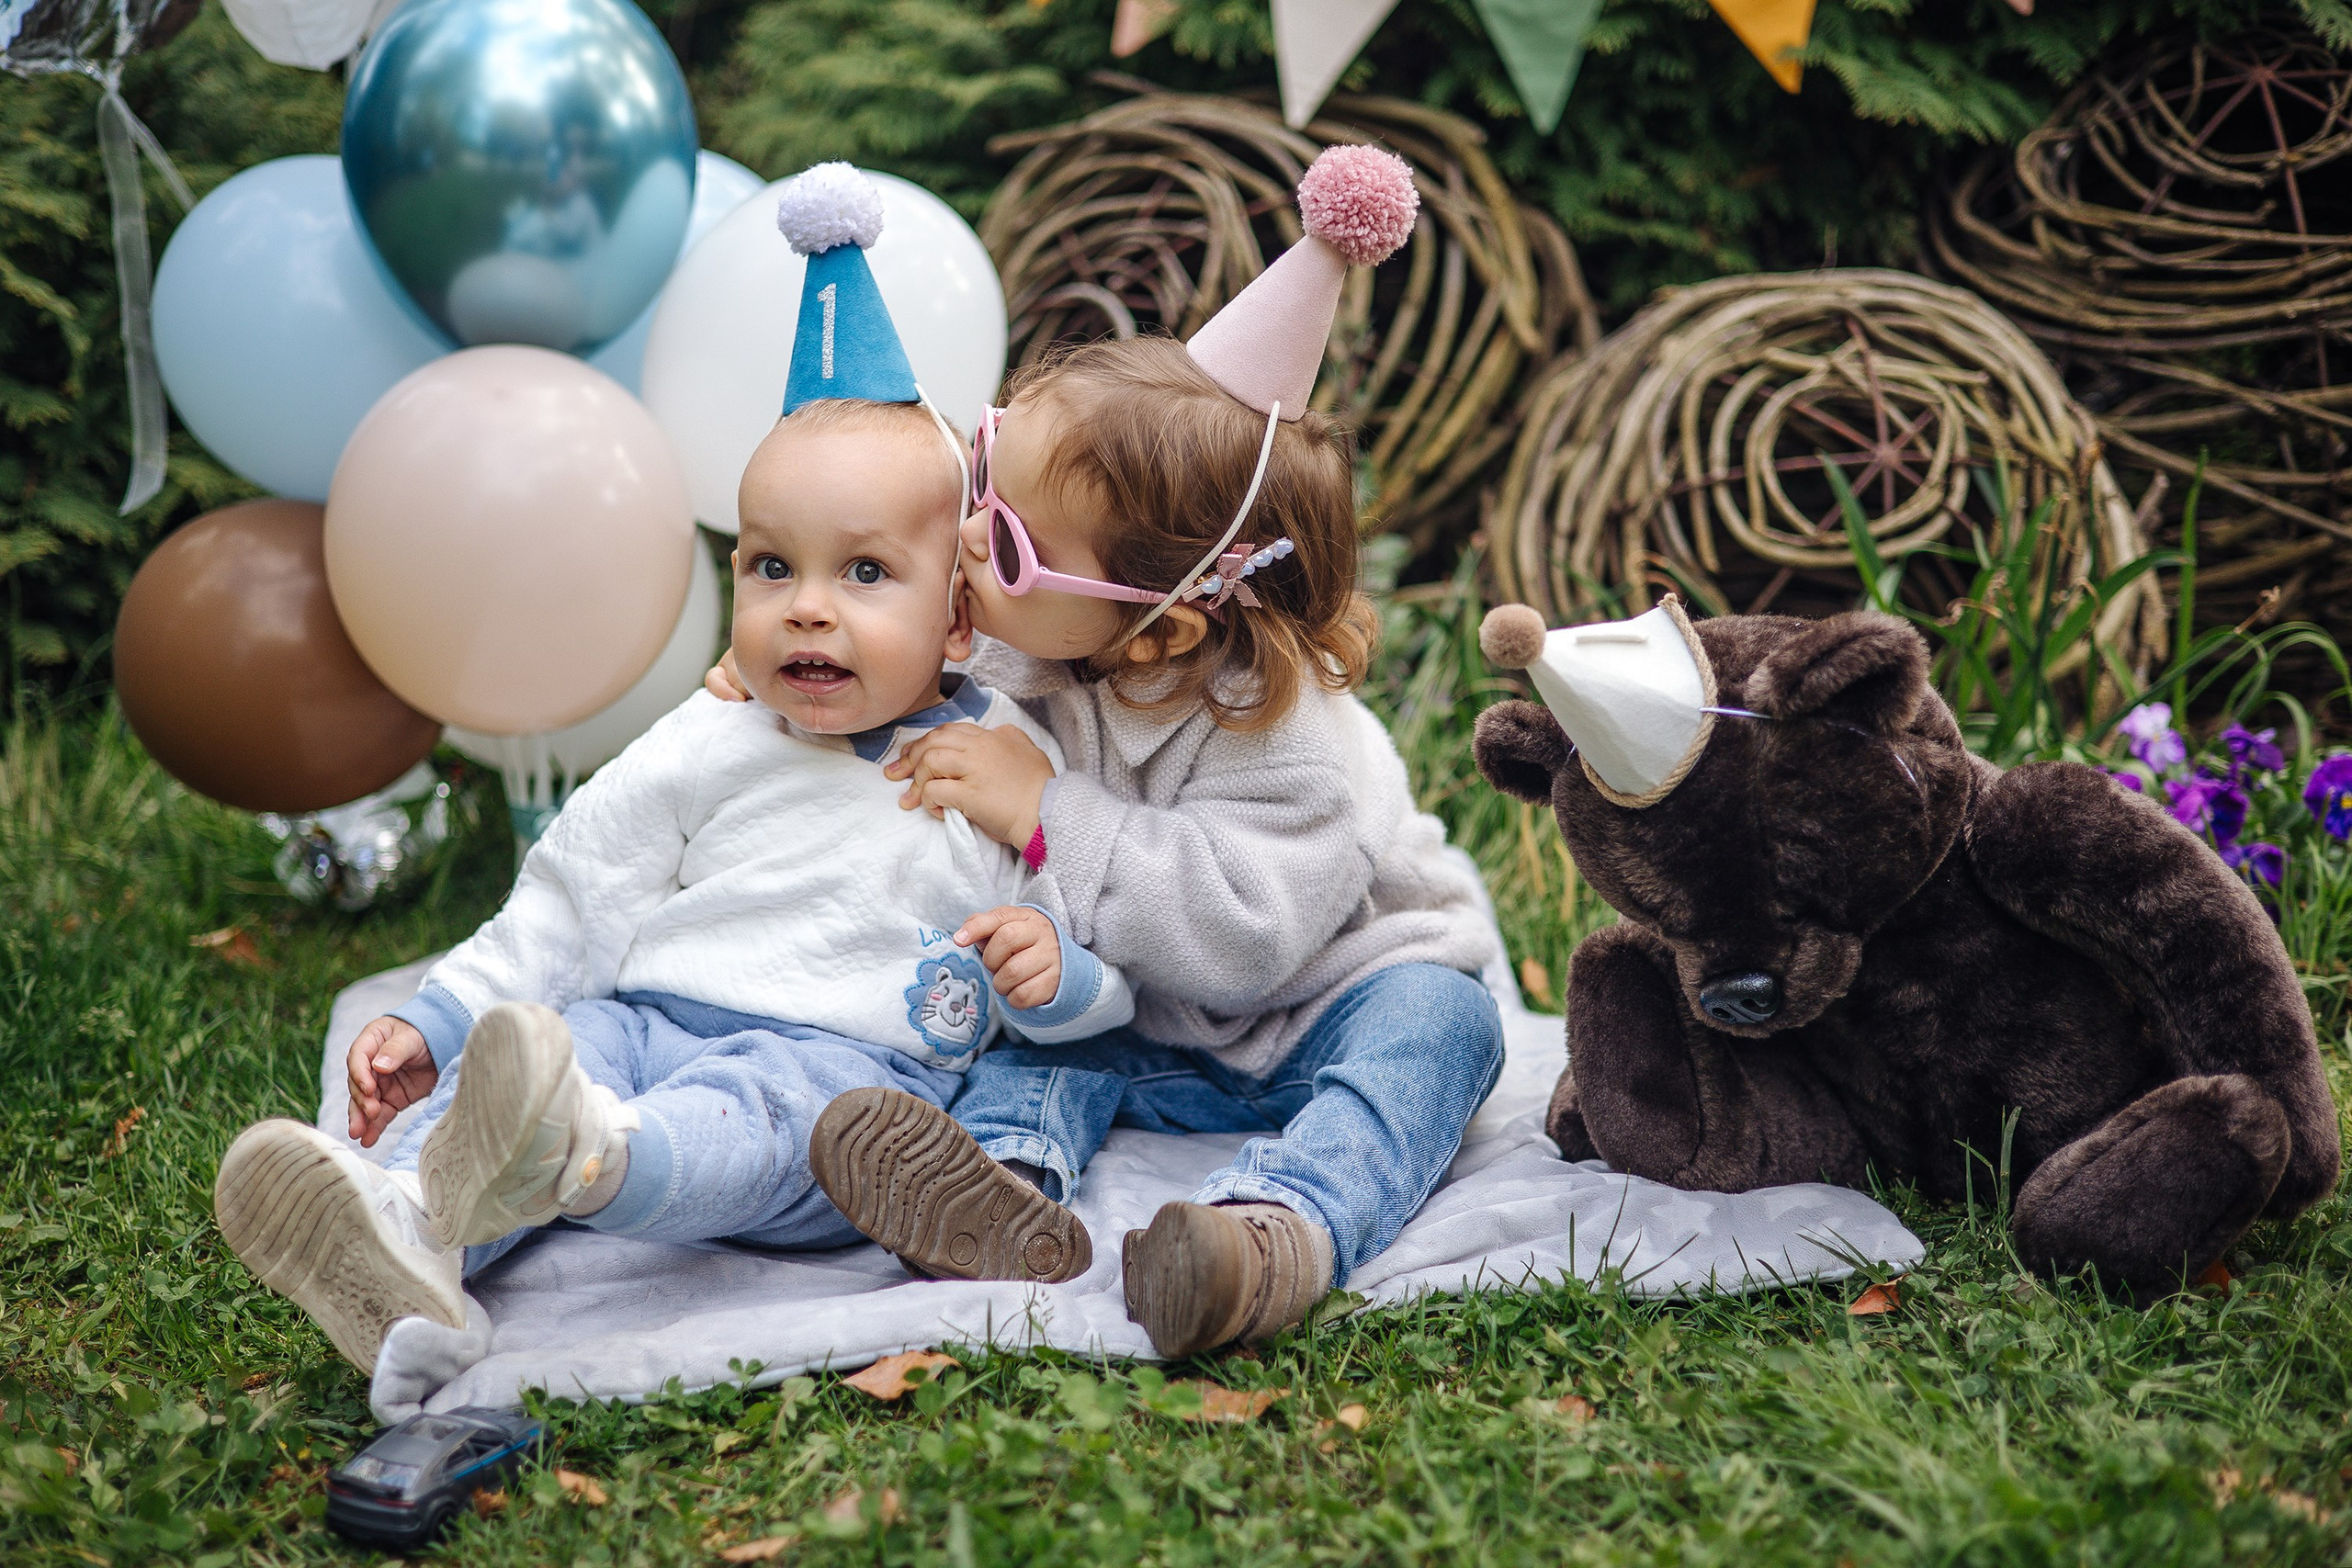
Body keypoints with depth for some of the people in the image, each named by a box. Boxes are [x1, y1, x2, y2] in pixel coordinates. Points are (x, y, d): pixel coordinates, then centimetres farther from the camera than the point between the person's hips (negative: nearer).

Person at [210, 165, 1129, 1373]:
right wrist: (435, 1023, 11)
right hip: (651, 1018, 4)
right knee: (567, 1035, -28)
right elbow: (571, 903, 19)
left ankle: (581, 1162, -70)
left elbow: (1114, 970, 12)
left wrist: (1055, 973, -12)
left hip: (848, 1060, -4)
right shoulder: (705, 752, 15)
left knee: (753, 1107, -37)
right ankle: (413, 1233, -54)